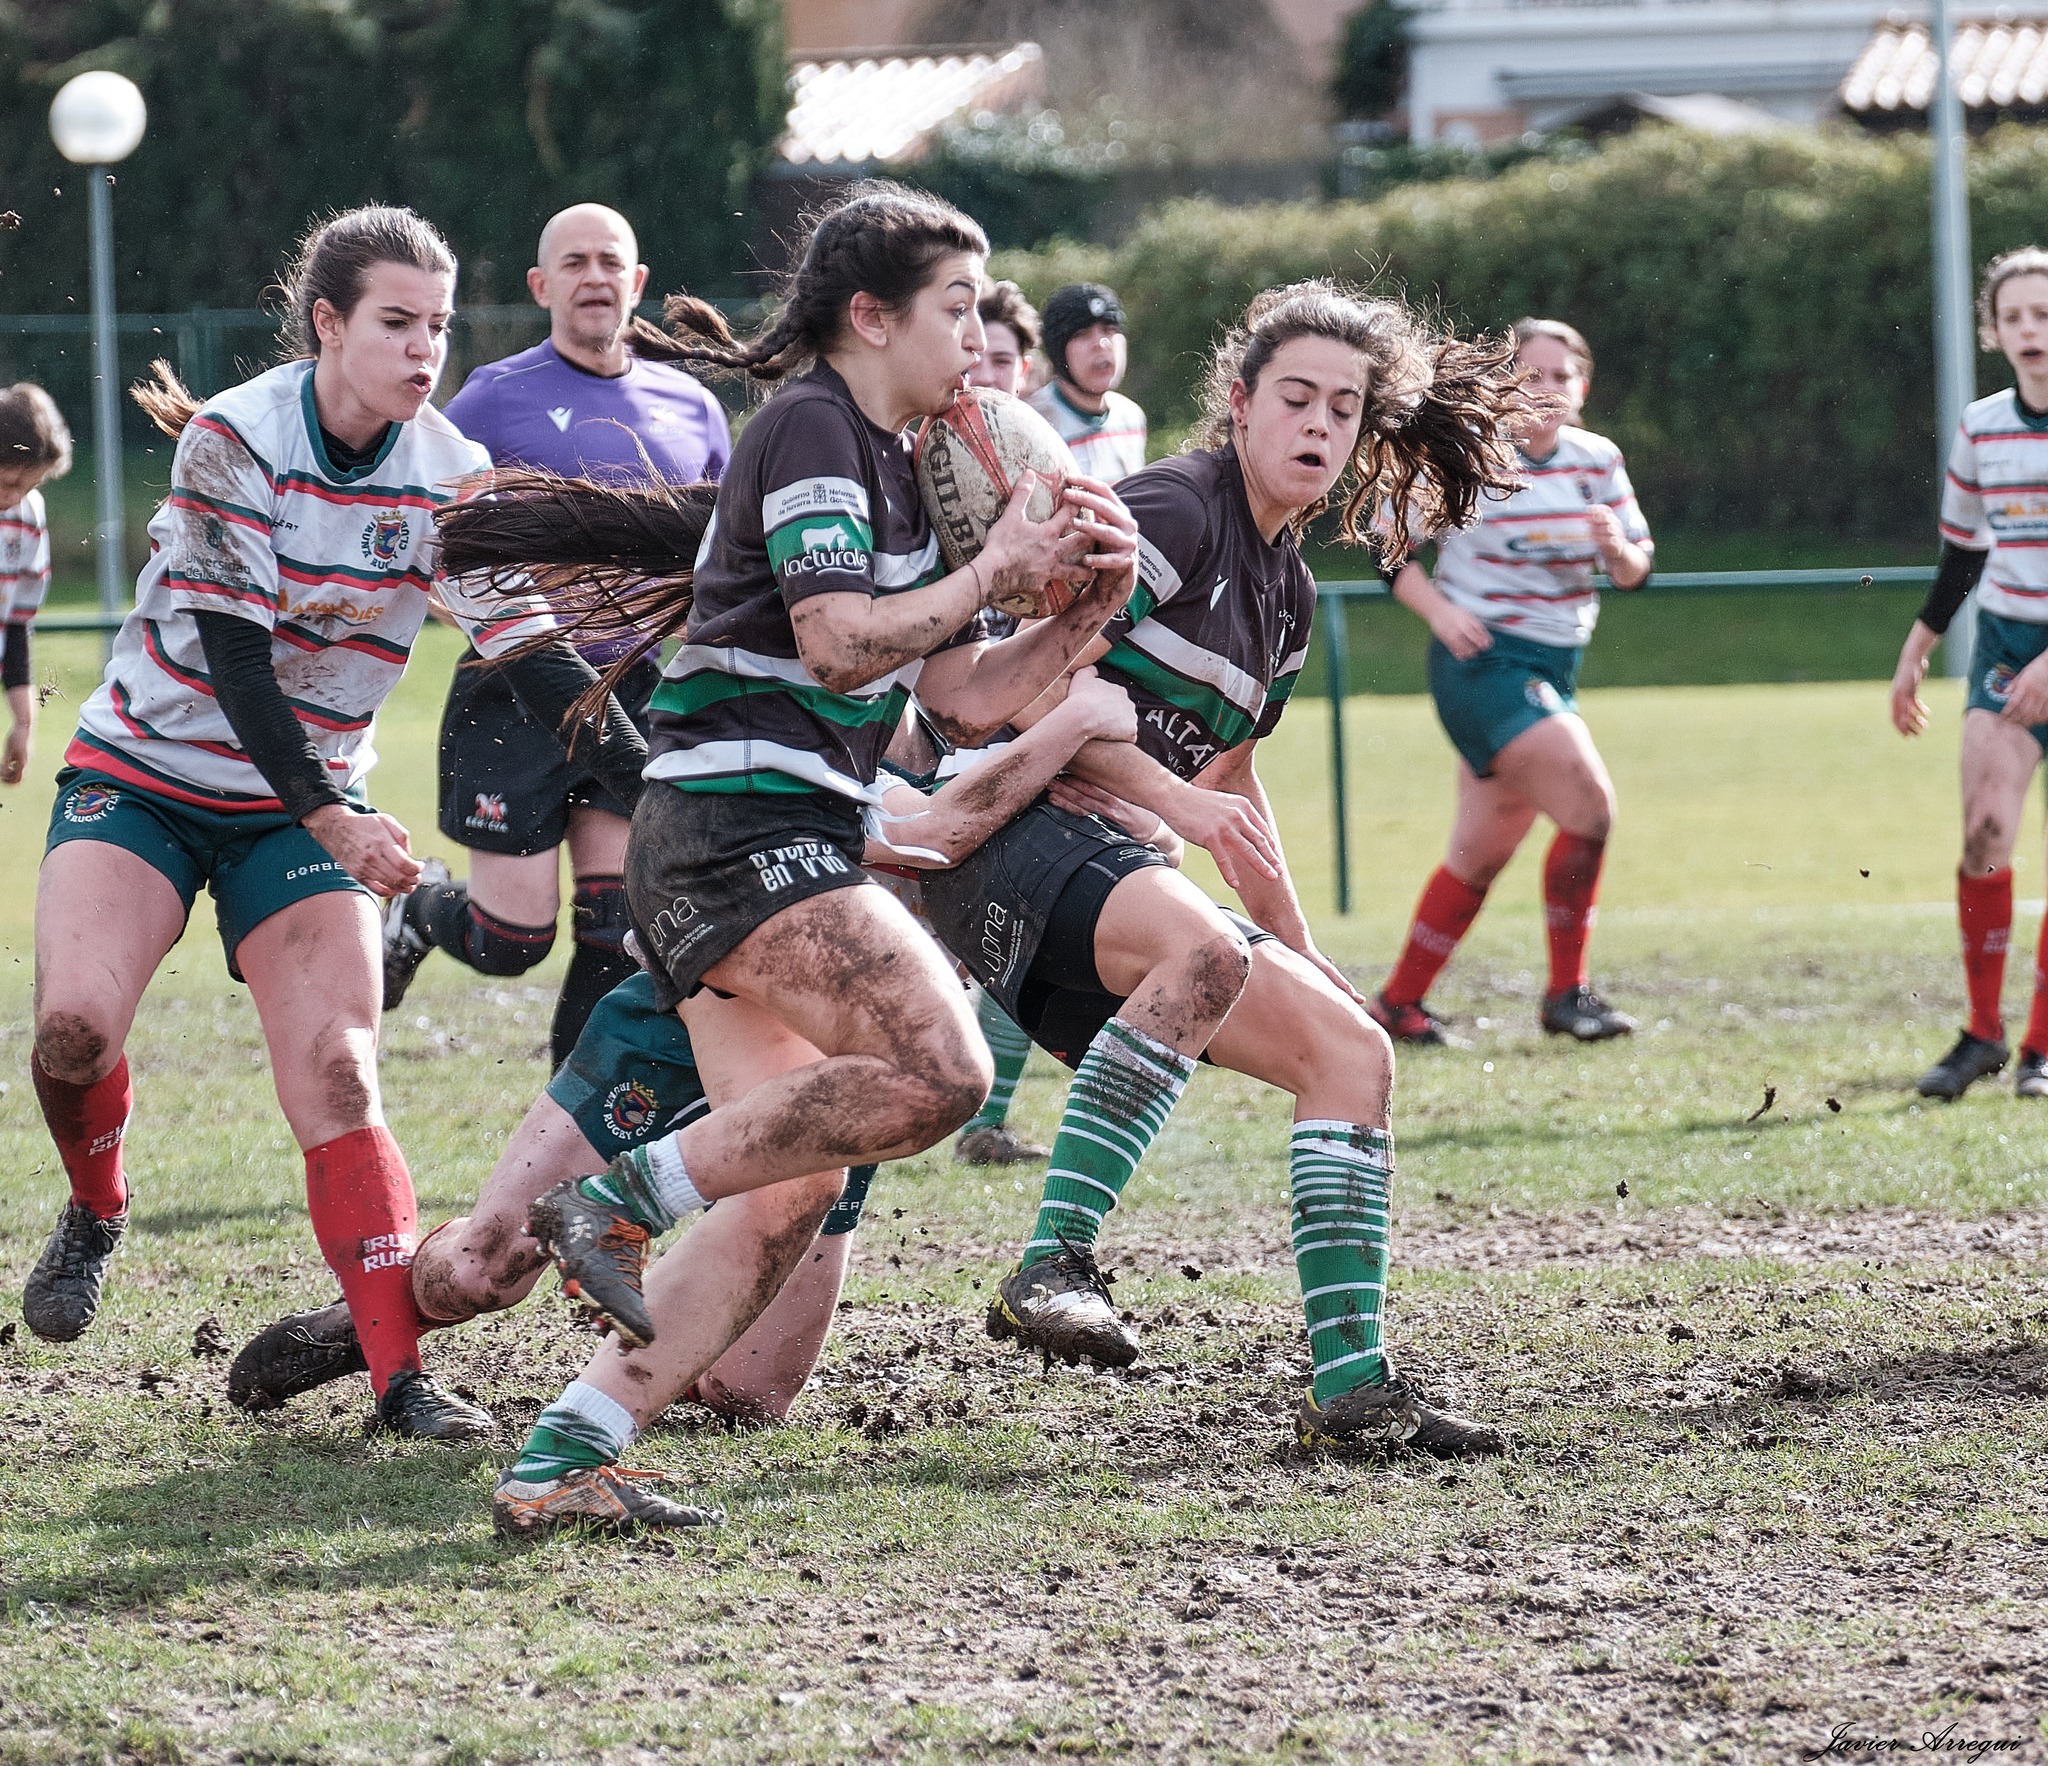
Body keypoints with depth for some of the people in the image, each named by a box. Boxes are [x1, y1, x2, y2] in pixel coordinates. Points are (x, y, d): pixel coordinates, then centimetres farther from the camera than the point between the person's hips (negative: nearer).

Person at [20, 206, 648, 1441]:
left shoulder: (450, 475, -7)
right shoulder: (233, 441, -17)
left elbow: (534, 652, -9)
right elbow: (232, 654, -19)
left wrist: (650, 783, -21)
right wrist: (332, 818, -25)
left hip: (310, 805, 2)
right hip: (145, 776, -2)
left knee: (337, 1079, -14)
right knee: (75, 1024, -22)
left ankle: (401, 1374, -17)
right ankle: (96, 1216, 10)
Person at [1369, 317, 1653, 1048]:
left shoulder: (1598, 461, 6)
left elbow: (1635, 571, 9)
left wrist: (1618, 546, -14)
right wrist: (1439, 610, -18)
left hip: (1555, 671, 7)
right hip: (1483, 662, -7)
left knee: (1482, 853, 11)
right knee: (1590, 802, -20)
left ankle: (1399, 1002, 23)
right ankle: (1566, 993, -10)